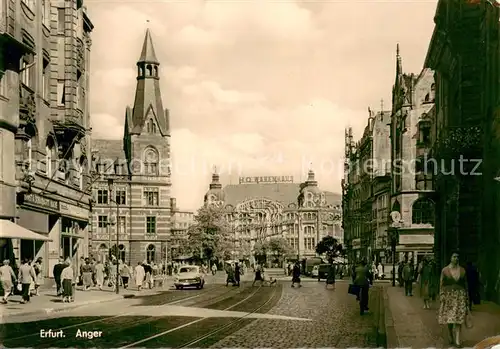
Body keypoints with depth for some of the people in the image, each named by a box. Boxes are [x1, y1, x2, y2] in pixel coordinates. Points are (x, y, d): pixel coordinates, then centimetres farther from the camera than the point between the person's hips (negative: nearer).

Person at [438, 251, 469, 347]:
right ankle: (451, 338, 20)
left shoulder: (462, 270, 4)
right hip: (448, 295, -1)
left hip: (460, 296, 1)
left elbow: (465, 285, 10)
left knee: (458, 318, -6)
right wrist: (441, 297, -6)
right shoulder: (445, 270, -2)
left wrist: (467, 298, 8)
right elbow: (441, 284, 0)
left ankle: (457, 340, -9)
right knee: (449, 318, 5)